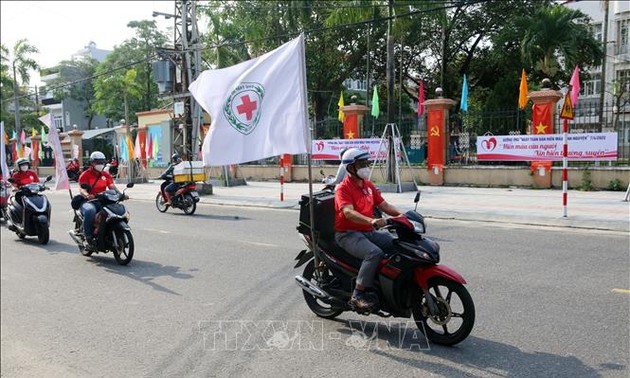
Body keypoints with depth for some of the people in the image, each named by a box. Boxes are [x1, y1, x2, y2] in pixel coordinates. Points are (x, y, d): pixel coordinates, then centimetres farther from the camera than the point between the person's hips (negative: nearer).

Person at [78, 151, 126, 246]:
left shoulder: (106, 175, 15)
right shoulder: (85, 174, 0)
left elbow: (112, 186, 2)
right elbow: (82, 189, -14)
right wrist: (87, 196, -37)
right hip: (88, 201, -4)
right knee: (90, 211, -39)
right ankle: (88, 235, -21)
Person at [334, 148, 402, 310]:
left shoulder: (368, 185, 14)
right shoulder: (343, 188, -11)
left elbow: (384, 205, 13)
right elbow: (348, 212, -28)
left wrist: (400, 215, -5)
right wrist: (371, 221, -43)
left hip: (369, 232, 8)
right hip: (348, 234, -8)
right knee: (374, 253, -32)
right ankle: (358, 294, -23)